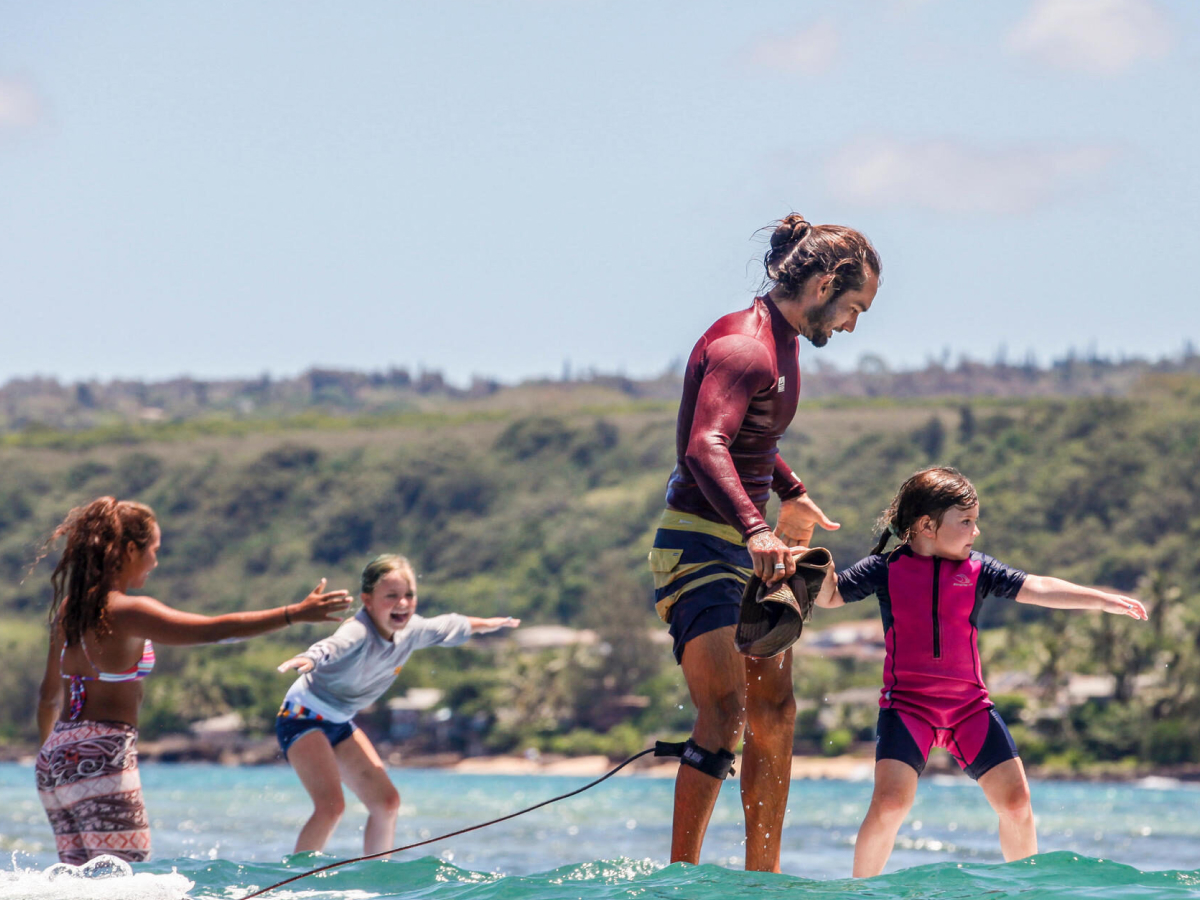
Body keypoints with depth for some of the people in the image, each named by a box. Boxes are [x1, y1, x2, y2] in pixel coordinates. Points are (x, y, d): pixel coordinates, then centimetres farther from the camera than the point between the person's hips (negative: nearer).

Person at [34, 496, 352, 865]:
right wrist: (296, 613, -22)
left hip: (56, 755, 9)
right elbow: (214, 630, -22)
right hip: (102, 760, -9)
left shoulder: (69, 609, 10)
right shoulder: (126, 613, -14)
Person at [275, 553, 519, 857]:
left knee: (387, 802, 8)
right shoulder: (359, 633, -32)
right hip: (303, 717, -9)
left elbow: (450, 627, 16)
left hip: (339, 723, 9)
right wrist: (311, 658, -79)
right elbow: (335, 645, -56)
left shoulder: (411, 631, -6)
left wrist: (489, 624, 33)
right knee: (331, 805, -24)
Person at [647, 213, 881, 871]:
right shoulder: (743, 346, -19)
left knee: (774, 714, 12)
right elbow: (704, 448, -35)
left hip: (748, 548, 10)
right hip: (699, 547, -10)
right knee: (725, 713, -20)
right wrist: (755, 530, -48)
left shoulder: (781, 343, 12)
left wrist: (791, 495, 44)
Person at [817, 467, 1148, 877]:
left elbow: (1038, 589, 2)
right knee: (891, 802, -19)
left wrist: (1103, 600, -4)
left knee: (1016, 802, 0)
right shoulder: (885, 569, -1)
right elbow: (830, 596, 2)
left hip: (969, 705, 3)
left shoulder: (977, 570, 5)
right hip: (907, 702, -3)